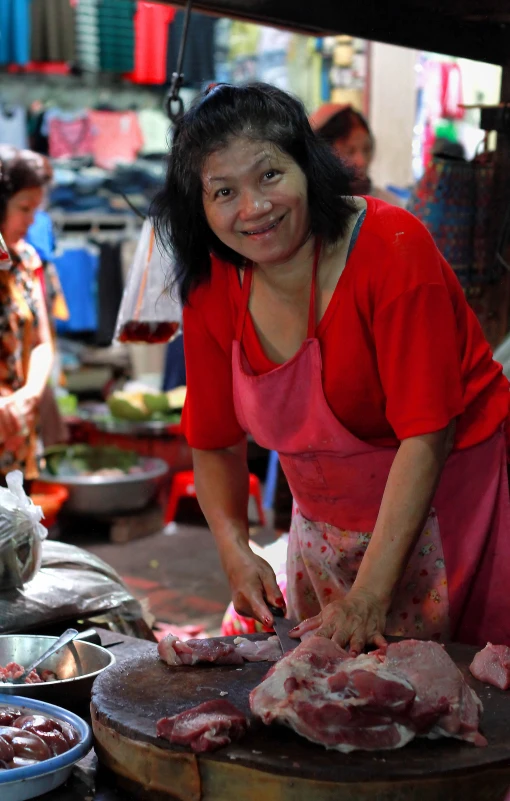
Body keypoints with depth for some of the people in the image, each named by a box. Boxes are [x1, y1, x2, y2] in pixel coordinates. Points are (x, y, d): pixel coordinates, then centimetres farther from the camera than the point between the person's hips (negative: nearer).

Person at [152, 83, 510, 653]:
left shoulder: (391, 247, -23)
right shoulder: (211, 287, -7)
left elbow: (425, 434, -26)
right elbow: (216, 442, 4)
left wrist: (370, 594, -30)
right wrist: (235, 550, -14)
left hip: (446, 495, -5)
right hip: (325, 527, 5)